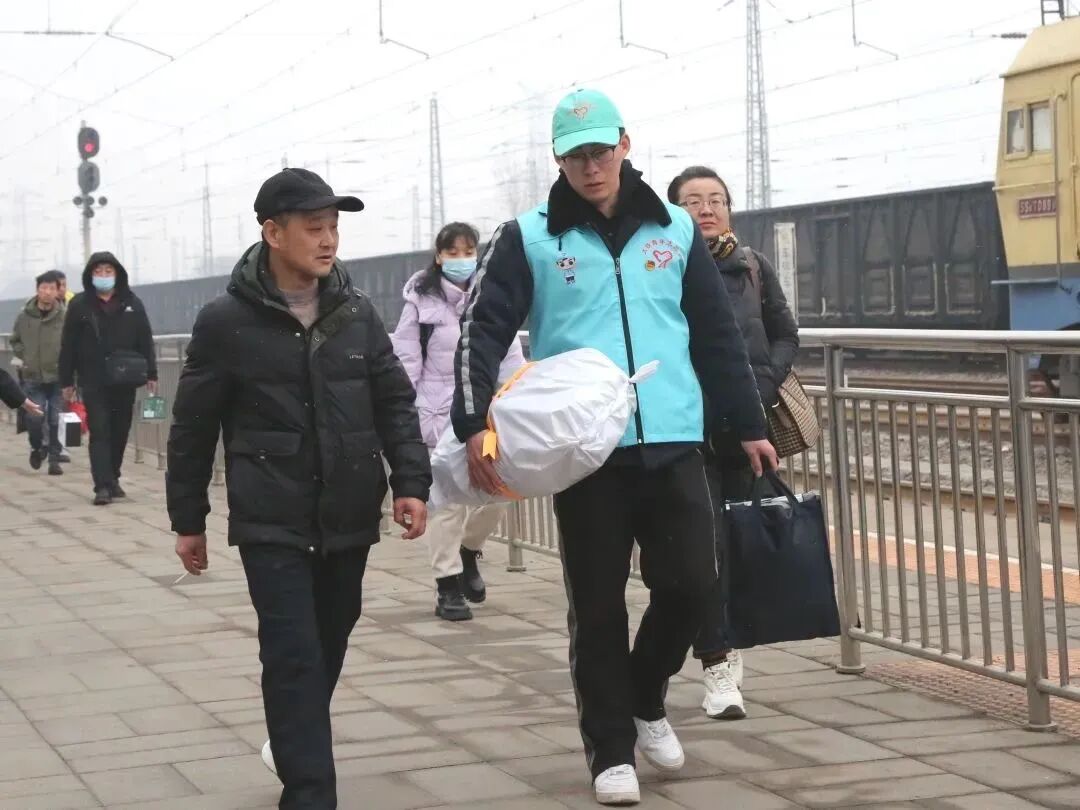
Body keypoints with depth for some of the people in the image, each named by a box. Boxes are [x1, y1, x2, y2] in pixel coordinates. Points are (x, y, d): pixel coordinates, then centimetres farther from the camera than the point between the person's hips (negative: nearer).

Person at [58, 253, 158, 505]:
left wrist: (151, 375, 1)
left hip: (124, 381, 2)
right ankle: (103, 486, -11)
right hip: (94, 381, -2)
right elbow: (68, 345, 2)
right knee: (99, 432, -7)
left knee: (120, 432, 9)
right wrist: (67, 381, 0)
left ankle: (113, 479, 24)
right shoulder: (79, 305, 1)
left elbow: (145, 341, 5)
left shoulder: (132, 303, 5)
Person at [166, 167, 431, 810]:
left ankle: (296, 745, 40)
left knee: (330, 645, 16)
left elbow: (394, 403, 9)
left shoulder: (357, 312, 4)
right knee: (294, 656, -10)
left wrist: (411, 482, -4)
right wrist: (189, 520, 4)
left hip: (349, 517, 4)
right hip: (272, 523, -4)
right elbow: (194, 427, 1)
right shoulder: (226, 322, -6)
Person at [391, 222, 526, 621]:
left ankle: (469, 550, 32)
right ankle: (448, 586, 8)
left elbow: (511, 359, 6)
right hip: (438, 413, -3)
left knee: (497, 494, 3)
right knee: (447, 501, -2)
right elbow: (406, 362, -2)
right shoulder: (421, 301, -2)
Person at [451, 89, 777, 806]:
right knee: (598, 605, 2)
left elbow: (718, 336, 15)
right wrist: (475, 424, -16)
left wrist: (750, 425, 15)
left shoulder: (675, 230, 10)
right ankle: (611, 750, 15)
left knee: (690, 583, -1)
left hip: (673, 444, 2)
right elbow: (483, 331, -3)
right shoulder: (529, 239, 2)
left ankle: (645, 697, 26)